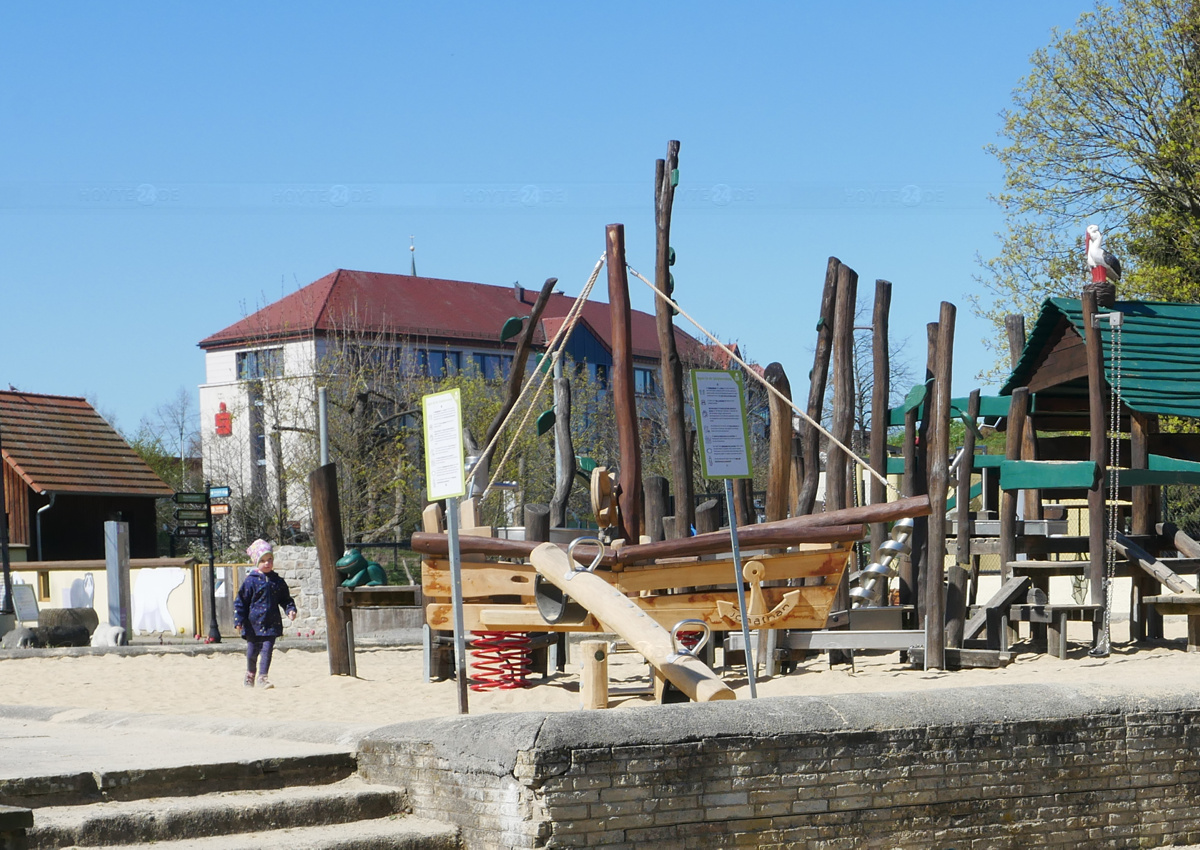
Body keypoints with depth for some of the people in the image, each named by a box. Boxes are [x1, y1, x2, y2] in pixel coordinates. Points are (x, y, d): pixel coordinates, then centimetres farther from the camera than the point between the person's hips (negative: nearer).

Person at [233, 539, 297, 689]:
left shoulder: (277, 581, 7)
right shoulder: (251, 581, -5)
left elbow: (285, 599, 16)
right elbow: (241, 601, -4)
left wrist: (290, 610, -2)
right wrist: (239, 620, -9)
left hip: (271, 622, 2)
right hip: (254, 622, -2)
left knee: (267, 649, -6)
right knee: (252, 651, 9)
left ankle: (262, 677, -4)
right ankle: (250, 674, 29)